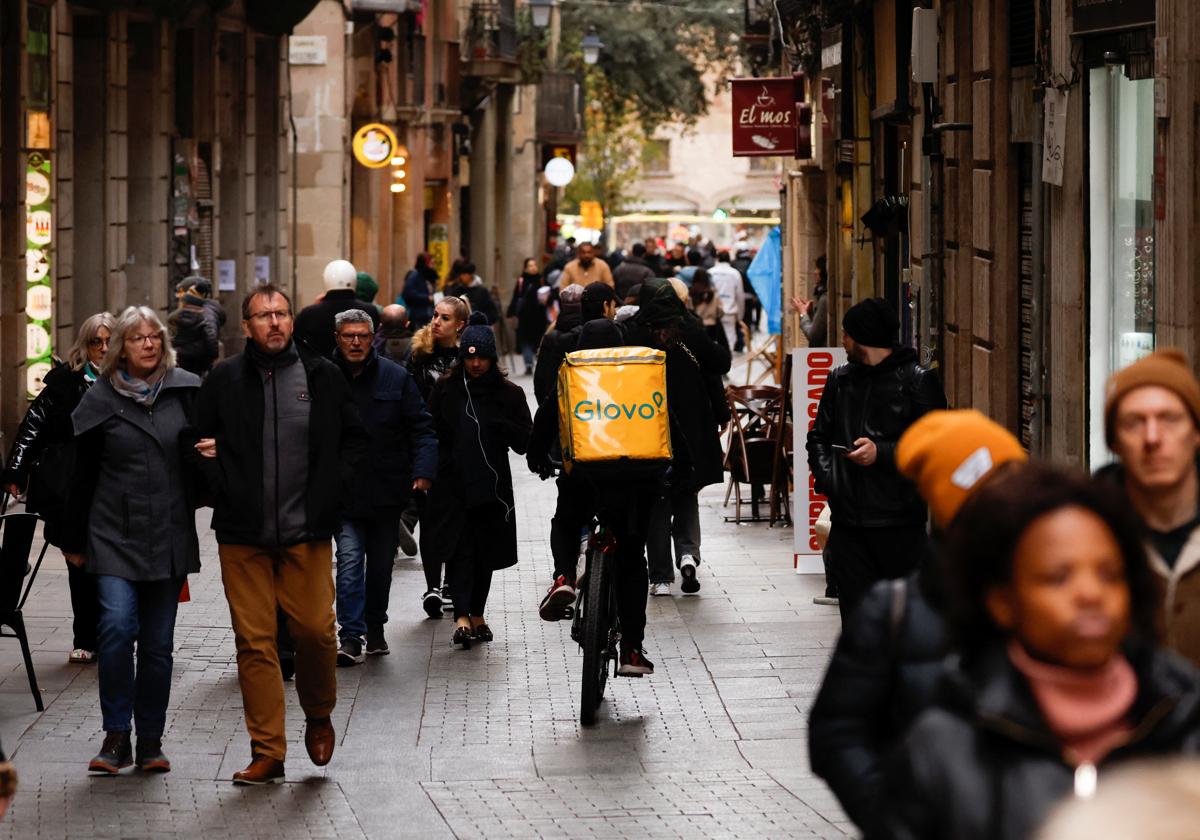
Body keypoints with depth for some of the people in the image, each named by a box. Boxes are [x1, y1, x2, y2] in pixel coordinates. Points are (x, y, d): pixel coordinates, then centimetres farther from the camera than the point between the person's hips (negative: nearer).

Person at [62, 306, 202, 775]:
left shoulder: (185, 391, 3)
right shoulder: (101, 400, 1)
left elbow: (202, 457, 12)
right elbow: (81, 475, 6)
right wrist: (73, 540, 7)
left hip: (169, 537, 2)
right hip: (115, 534, -1)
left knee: (158, 643, 5)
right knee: (117, 627, -16)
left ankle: (150, 741, 14)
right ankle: (116, 737, -7)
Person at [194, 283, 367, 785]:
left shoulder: (321, 376, 4)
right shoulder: (224, 381, 3)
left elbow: (353, 439, 13)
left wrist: (331, 492, 2)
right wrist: (221, 489, -3)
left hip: (307, 534, 0)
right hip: (243, 536, 0)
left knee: (315, 631, -4)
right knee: (255, 643, -1)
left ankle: (319, 715, 26)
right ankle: (267, 753, 5)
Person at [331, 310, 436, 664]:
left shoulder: (395, 378, 2)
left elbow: (421, 427, 3)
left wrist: (423, 471, -11)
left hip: (386, 490, 2)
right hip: (343, 493, -2)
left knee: (381, 565, 13)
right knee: (350, 561, -13)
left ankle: (375, 628, 30)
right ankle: (350, 637, -13)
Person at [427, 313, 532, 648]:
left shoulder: (509, 394, 4)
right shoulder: (446, 389, 4)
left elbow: (525, 442, 2)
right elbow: (430, 433, 6)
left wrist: (502, 428, -16)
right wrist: (430, 473, -6)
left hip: (492, 485, 2)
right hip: (454, 485, -2)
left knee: (485, 551, 10)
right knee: (461, 550, -13)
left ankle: (477, 615, 23)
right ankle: (462, 617, -21)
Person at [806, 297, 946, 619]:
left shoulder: (917, 381, -3)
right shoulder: (840, 378, 14)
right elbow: (819, 436, 22)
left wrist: (881, 453, -16)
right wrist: (826, 477, 4)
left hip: (900, 523, -5)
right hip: (848, 522, 5)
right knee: (855, 609, 3)